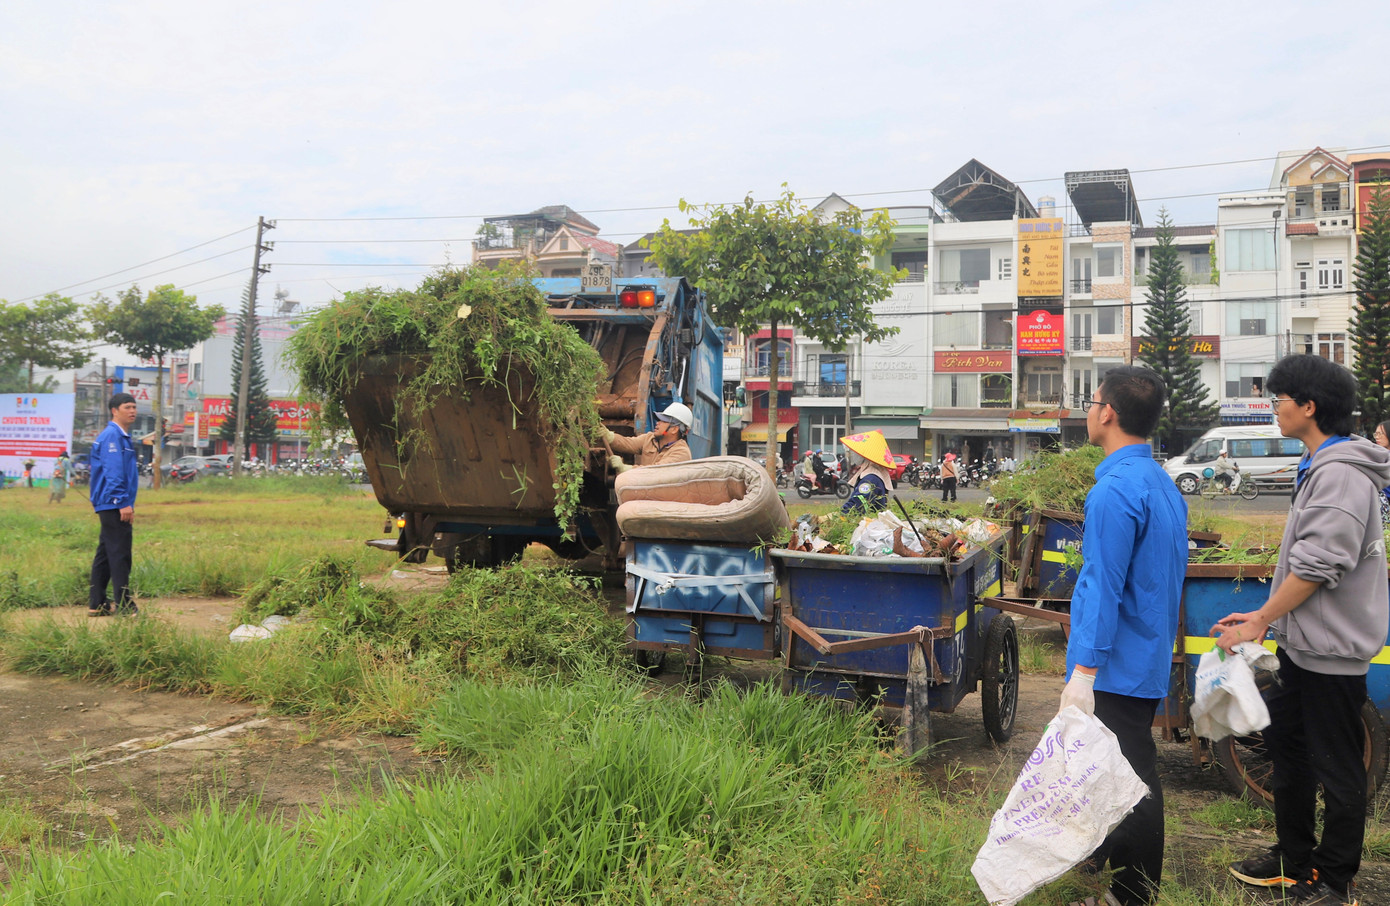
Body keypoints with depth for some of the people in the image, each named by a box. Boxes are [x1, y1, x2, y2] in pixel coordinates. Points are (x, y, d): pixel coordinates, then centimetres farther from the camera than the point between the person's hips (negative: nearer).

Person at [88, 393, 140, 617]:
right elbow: (113, 472, -20)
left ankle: (97, 604, 18)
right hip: (115, 505, -10)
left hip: (113, 506, 10)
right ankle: (124, 606, -8)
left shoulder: (123, 437, 18)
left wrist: (129, 502, 21)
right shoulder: (111, 436, -12)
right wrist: (123, 503, -22)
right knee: (120, 555, -9)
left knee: (105, 555, 13)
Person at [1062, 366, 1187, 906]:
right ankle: (1106, 858, 35)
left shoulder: (1115, 490, -21)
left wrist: (1084, 672, -22)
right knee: (1132, 775, 20)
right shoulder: (1164, 485, 11)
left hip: (1117, 668, -10)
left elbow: (1103, 589, -24)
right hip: (1150, 662, 10)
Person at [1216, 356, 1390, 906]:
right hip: (1303, 644, 10)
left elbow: (1317, 566, -23)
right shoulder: (1318, 467, 13)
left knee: (1337, 769, 3)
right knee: (1287, 749, 18)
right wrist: (1264, 615, 15)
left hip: (1332, 651, -10)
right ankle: (1294, 861, 32)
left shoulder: (1341, 475, -19)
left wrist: (1259, 623, -15)